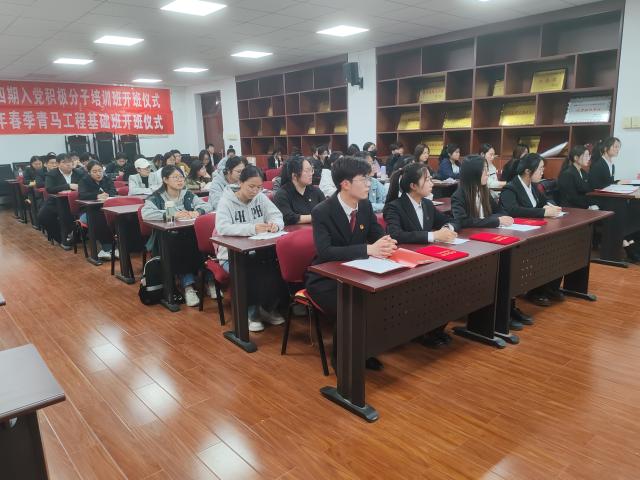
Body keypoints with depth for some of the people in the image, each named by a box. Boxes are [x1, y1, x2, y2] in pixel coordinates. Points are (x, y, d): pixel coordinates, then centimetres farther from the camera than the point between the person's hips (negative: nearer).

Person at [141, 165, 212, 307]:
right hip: (166, 239, -3)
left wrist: (197, 212, -18)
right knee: (178, 249, -35)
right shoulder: (156, 198, -1)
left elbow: (206, 205, 5)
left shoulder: (188, 195, 12)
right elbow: (145, 213, -19)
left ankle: (209, 281, -21)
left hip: (189, 237, 3)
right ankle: (189, 286, -31)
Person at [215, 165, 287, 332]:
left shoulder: (261, 198, 5)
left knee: (279, 268, -21)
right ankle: (250, 312, -4)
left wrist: (275, 224, -25)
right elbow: (222, 228, -24)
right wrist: (252, 228, -35)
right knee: (256, 274, -31)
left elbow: (277, 216, 1)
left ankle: (268, 308, 4)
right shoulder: (226, 201, -9)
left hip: (258, 251, 5)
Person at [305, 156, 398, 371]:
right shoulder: (321, 212, -22)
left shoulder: (365, 205, -2)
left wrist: (387, 243, -22)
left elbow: (379, 235, 5)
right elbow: (325, 252, -33)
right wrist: (368, 249, -40)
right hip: (326, 279, -6)